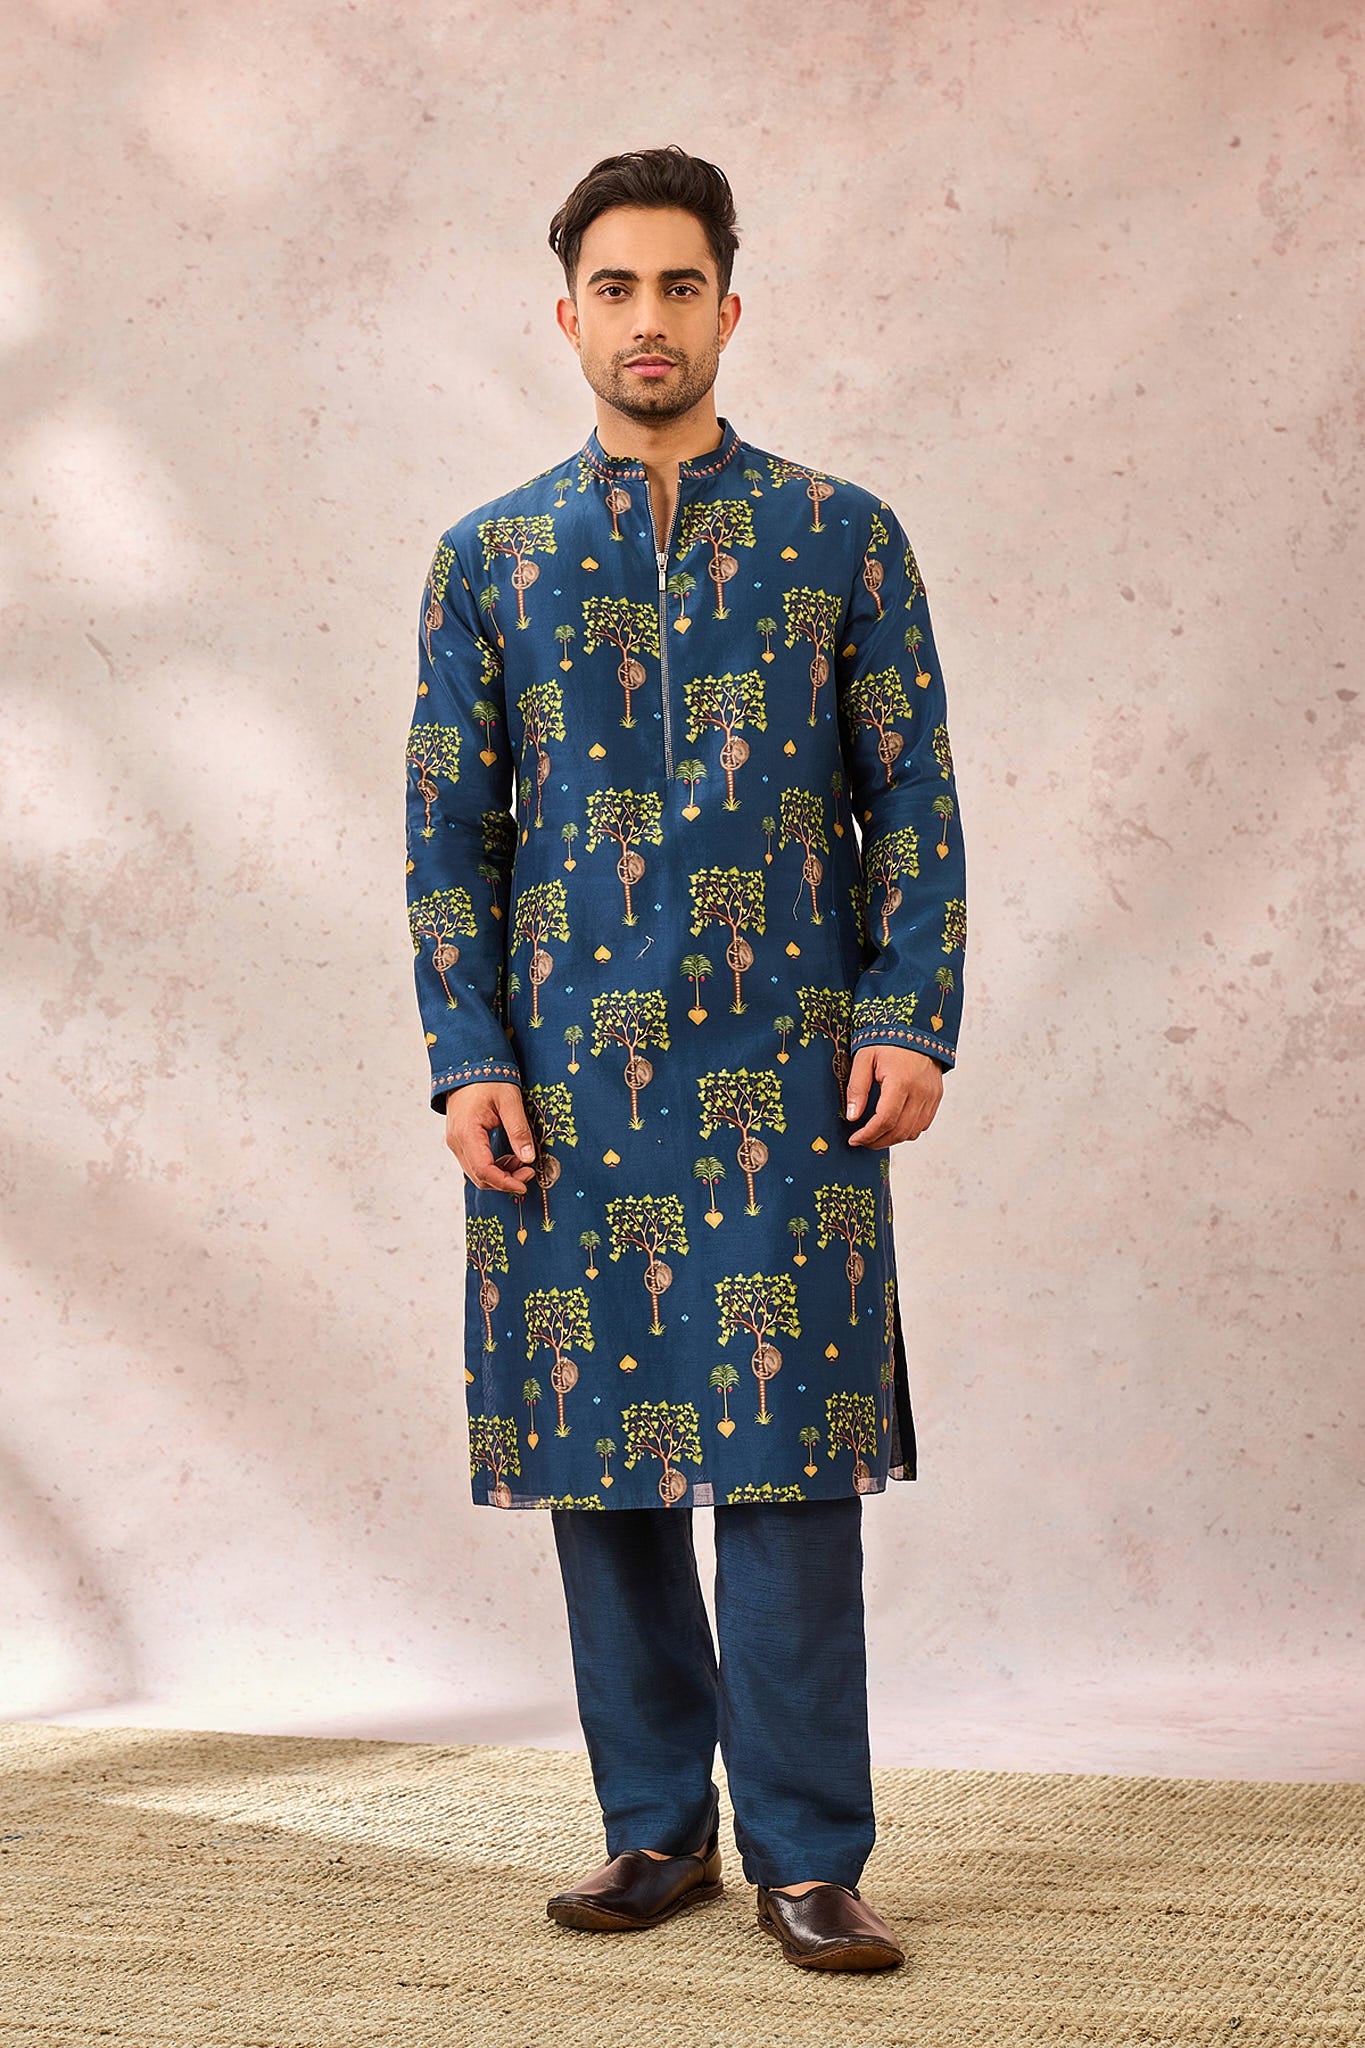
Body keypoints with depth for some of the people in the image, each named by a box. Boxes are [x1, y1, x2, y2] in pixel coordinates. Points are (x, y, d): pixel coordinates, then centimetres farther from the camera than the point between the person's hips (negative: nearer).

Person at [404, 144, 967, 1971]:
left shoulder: (843, 537, 6)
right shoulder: (489, 558, 9)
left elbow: (916, 802, 5)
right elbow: (447, 832, 8)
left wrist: (913, 1019, -5)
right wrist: (466, 1060, -2)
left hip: (788, 1068, -2)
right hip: (568, 1072, 2)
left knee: (790, 1458, -4)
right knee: (599, 1449, 6)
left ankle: (808, 1855, 5)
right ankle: (658, 1825, 20)